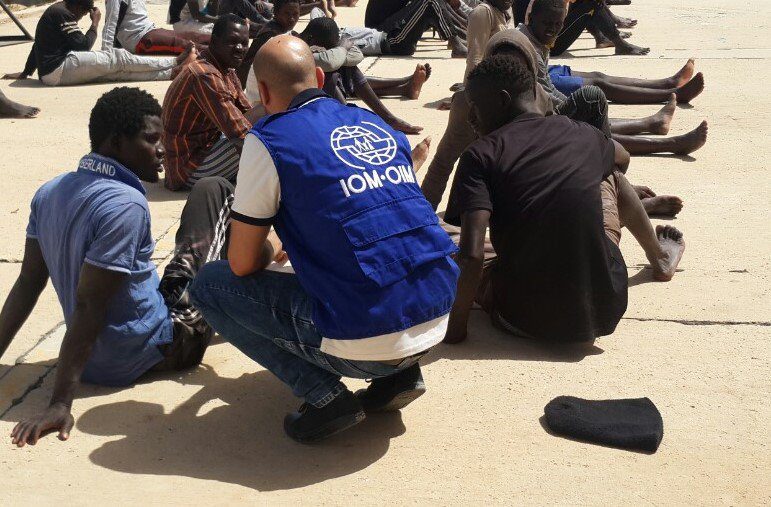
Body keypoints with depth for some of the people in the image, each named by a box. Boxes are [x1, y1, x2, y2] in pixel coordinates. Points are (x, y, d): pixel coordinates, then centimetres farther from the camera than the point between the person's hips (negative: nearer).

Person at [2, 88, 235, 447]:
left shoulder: (50, 193, 0)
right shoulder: (125, 204, -26)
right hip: (156, 350, -8)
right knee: (213, 192, 2)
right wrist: (60, 404, -28)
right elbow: (87, 305, -29)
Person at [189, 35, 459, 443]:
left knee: (208, 285, 11)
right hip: (436, 323, 7)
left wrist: (269, 249, 23)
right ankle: (399, 373, 17)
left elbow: (243, 264, -2)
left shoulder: (269, 139, -5)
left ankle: (323, 394, 0)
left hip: (364, 343, -6)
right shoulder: (379, 126, 14)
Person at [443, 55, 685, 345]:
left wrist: (455, 327, -11)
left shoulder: (480, 155, -8)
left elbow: (471, 256, -21)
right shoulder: (582, 134, 5)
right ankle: (661, 258, 55)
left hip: (529, 319, -4)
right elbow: (622, 158, 32)